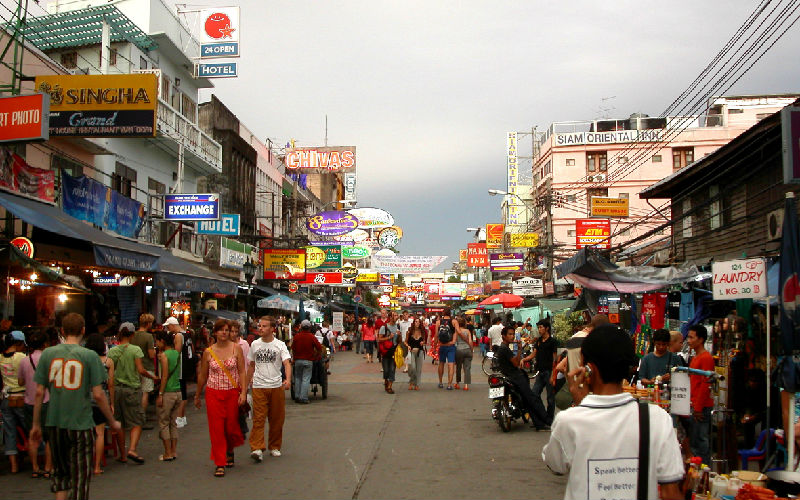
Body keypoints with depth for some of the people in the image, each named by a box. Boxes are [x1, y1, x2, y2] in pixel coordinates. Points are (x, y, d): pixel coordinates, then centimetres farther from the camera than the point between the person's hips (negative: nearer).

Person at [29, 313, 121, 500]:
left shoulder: (48, 354, 1)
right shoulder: (90, 356, -8)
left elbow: (39, 392, 1)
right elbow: (98, 395, -9)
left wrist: (36, 425, 11)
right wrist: (112, 422, 3)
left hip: (53, 423, 3)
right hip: (81, 424, -3)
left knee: (60, 471, 19)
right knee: (80, 475, 7)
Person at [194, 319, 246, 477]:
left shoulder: (236, 349, -1)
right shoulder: (208, 352, 2)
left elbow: (242, 372, -2)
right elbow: (202, 376, 11)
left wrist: (243, 392, -11)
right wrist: (197, 396, 16)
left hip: (232, 393, 0)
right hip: (213, 393, 0)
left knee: (231, 426, 6)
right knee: (216, 428, -3)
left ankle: (230, 450, 38)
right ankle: (220, 464, 5)